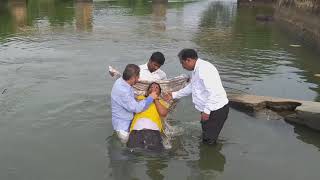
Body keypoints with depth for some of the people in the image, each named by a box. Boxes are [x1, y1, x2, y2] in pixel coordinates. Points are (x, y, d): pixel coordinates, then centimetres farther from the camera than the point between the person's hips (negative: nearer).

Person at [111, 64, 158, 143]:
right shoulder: (122, 90, -32)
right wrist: (150, 98, -19)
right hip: (123, 127, -9)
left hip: (130, 120, 9)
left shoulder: (122, 81, -4)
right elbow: (136, 108, -27)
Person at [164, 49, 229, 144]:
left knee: (208, 141, -4)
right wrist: (174, 95, 25)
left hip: (217, 109, -11)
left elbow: (213, 91, -29)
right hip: (210, 109, 11)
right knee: (205, 138, 21)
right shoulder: (196, 70, 13)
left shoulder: (204, 69, -23)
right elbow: (191, 87, 26)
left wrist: (206, 111, -26)